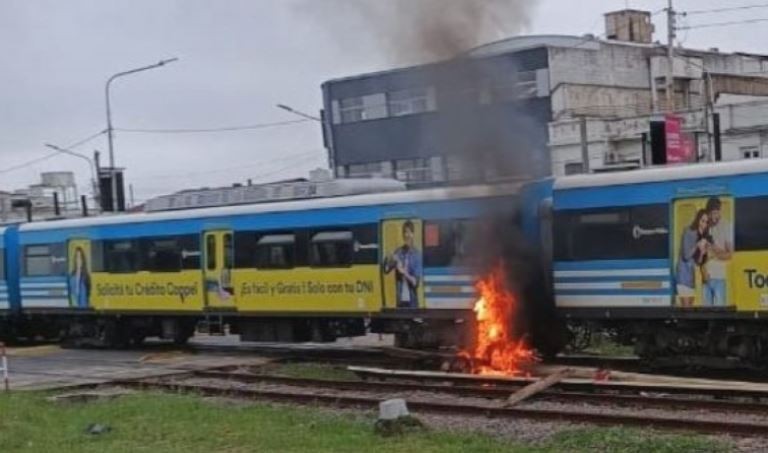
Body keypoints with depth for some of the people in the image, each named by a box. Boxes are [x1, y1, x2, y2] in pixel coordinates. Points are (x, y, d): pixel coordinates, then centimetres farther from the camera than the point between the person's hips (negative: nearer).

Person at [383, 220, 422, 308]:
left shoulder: (417, 254, -5)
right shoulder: (398, 252, 6)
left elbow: (416, 282, -9)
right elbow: (386, 270, -2)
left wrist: (404, 273, -24)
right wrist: (389, 260, -21)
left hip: (412, 301, -3)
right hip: (400, 300, 3)